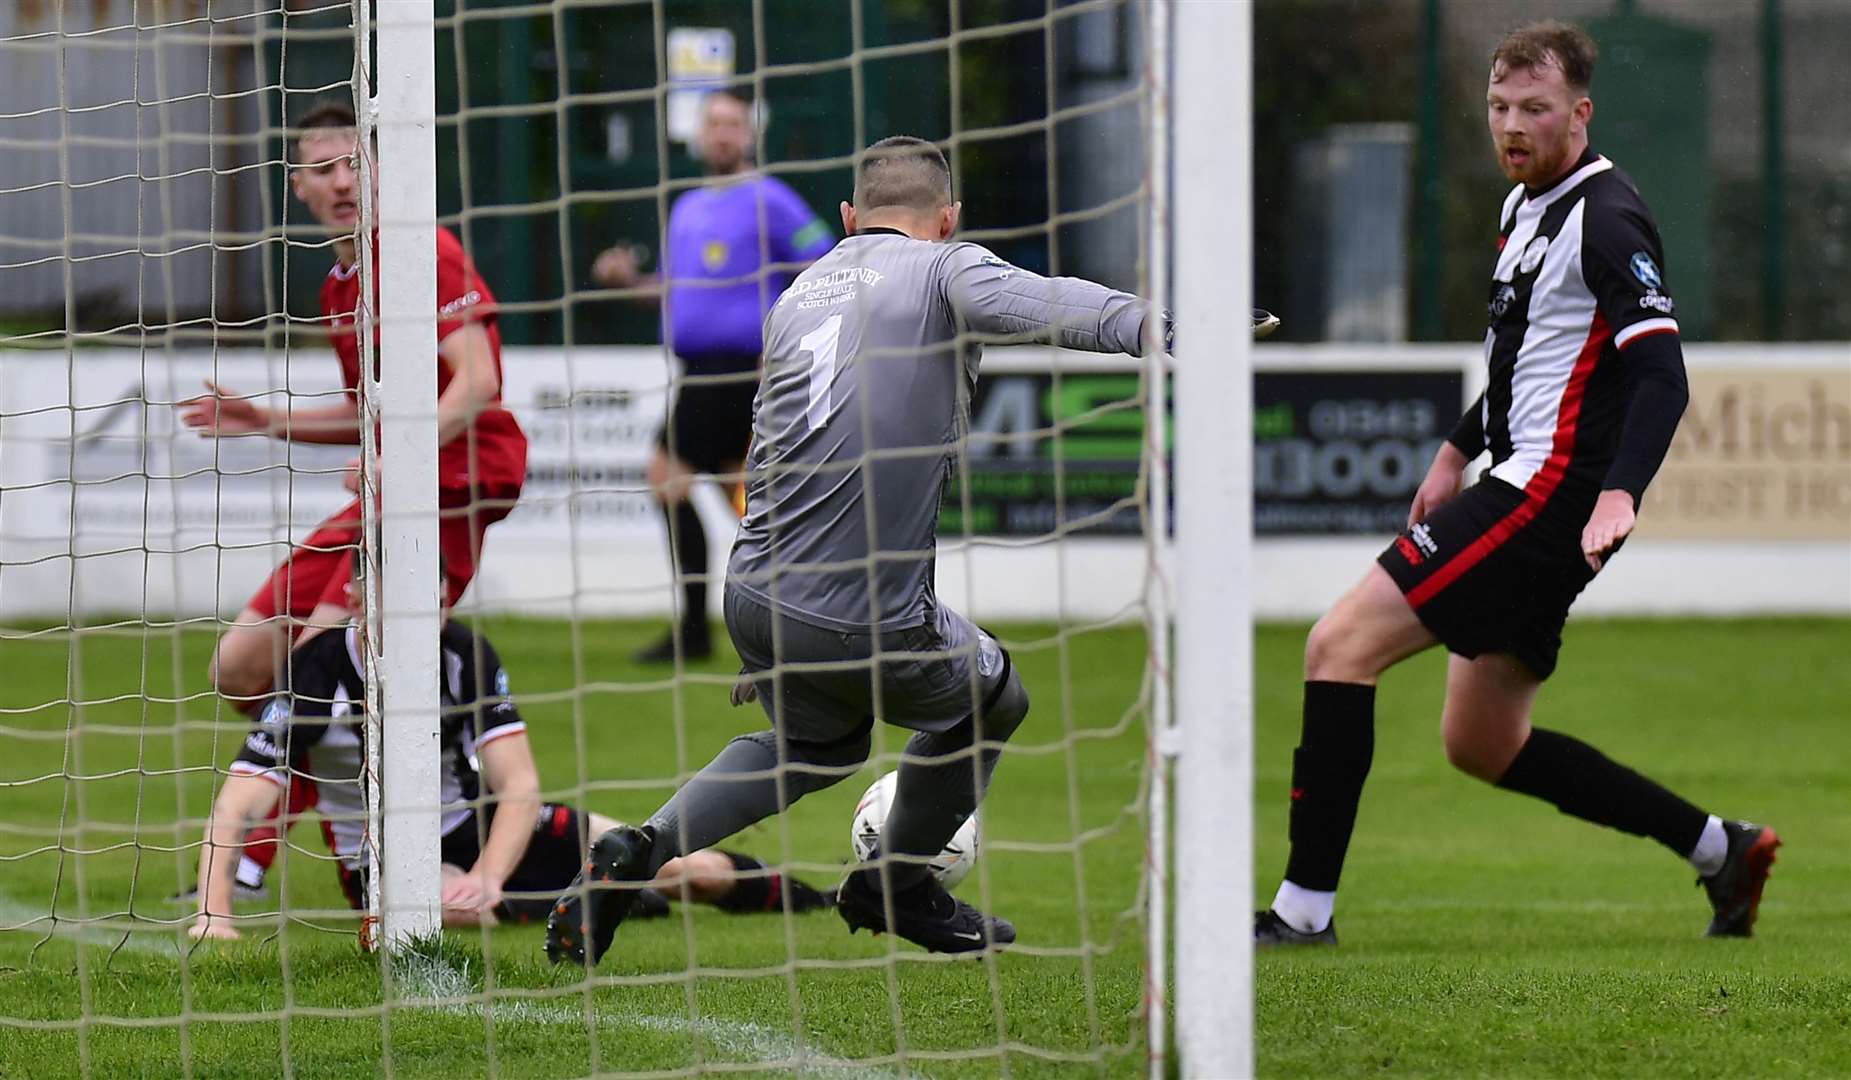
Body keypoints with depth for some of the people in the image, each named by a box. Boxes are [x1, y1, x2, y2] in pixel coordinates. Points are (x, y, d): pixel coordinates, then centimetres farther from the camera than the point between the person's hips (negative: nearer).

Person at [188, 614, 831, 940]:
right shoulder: (315, 676, -23)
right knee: (452, 908, -40)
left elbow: (520, 787, -20)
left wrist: (488, 878, -38)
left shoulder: (464, 654, -15)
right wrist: (213, 915, -44)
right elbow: (235, 810, -28)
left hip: (475, 828, 3)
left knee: (689, 869, -5)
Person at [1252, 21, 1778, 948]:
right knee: (1480, 744, 14)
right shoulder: (1527, 206, 16)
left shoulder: (1605, 219, -14)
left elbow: (1660, 374, -23)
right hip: (1521, 483, 10)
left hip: (1551, 493, -10)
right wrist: (1457, 451, 31)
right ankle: (1720, 849, 19)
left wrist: (1620, 491, -36)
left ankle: (1305, 906, -14)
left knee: (1341, 645, -14)